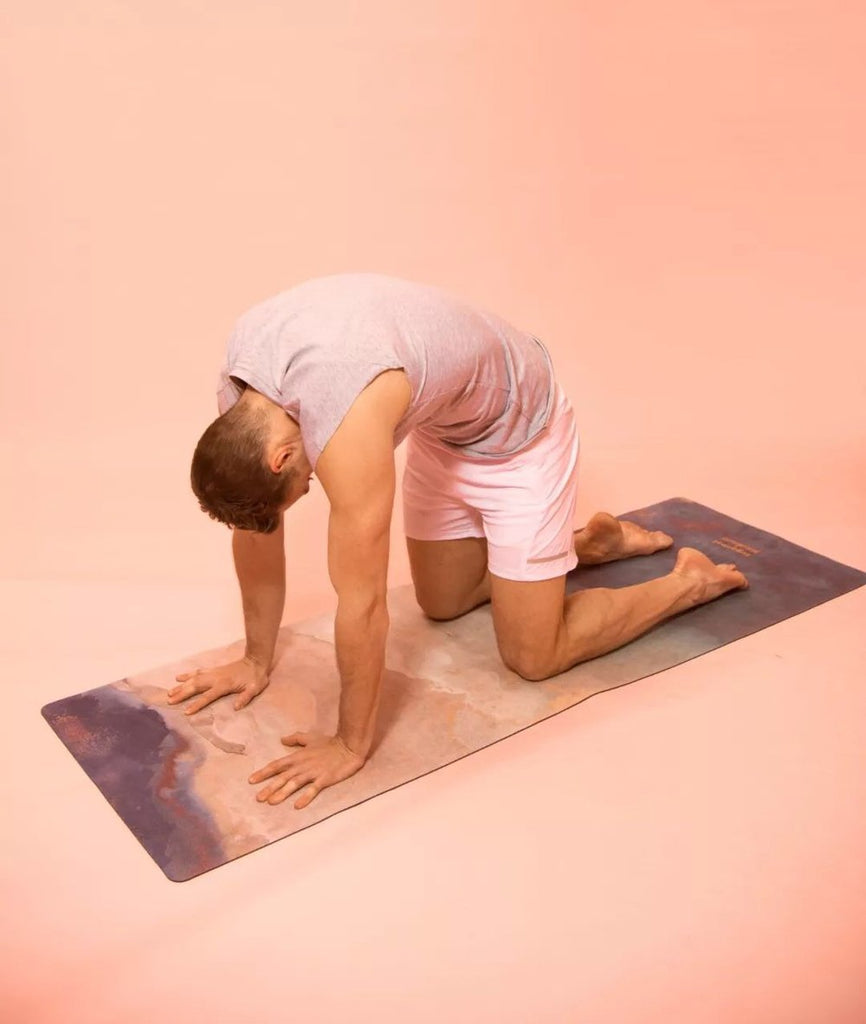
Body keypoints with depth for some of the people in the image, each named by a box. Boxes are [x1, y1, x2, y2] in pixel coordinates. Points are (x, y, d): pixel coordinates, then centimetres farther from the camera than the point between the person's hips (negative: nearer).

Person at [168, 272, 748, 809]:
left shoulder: (344, 420, -43)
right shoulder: (238, 387, -19)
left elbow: (362, 604, -35)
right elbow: (256, 526, -5)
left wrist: (352, 744, -21)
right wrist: (258, 659, 2)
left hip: (517, 428, -7)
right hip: (442, 423, 8)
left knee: (533, 657, 0)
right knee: (441, 604, 20)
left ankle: (692, 582, 20)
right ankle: (593, 542, 37)